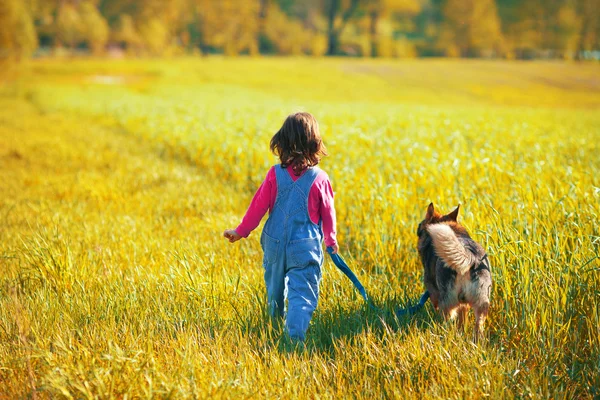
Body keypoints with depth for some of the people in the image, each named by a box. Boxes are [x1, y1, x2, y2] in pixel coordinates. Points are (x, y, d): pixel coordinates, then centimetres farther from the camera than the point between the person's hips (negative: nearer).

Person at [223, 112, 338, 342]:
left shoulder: (275, 174, -6)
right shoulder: (319, 178, -10)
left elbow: (258, 206, -1)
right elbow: (328, 212, -1)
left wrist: (241, 231, 11)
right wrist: (331, 240, 16)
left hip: (275, 243, 3)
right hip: (306, 246, -3)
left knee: (275, 284, 25)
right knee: (303, 292, -7)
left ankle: (276, 316, 47)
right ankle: (296, 332, -26)